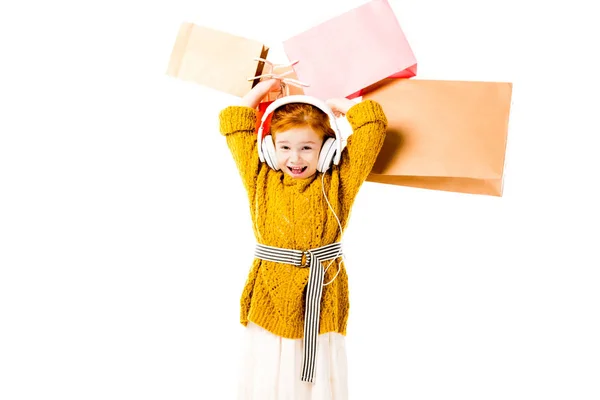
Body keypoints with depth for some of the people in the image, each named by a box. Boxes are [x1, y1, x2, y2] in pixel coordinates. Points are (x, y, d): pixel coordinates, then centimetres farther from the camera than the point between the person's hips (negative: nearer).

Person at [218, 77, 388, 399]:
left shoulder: (337, 182, 0)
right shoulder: (261, 180, 4)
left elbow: (373, 122, 1)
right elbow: (233, 123, 12)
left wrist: (337, 105, 9)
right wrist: (261, 89, 15)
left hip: (322, 302, -1)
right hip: (268, 298, 1)